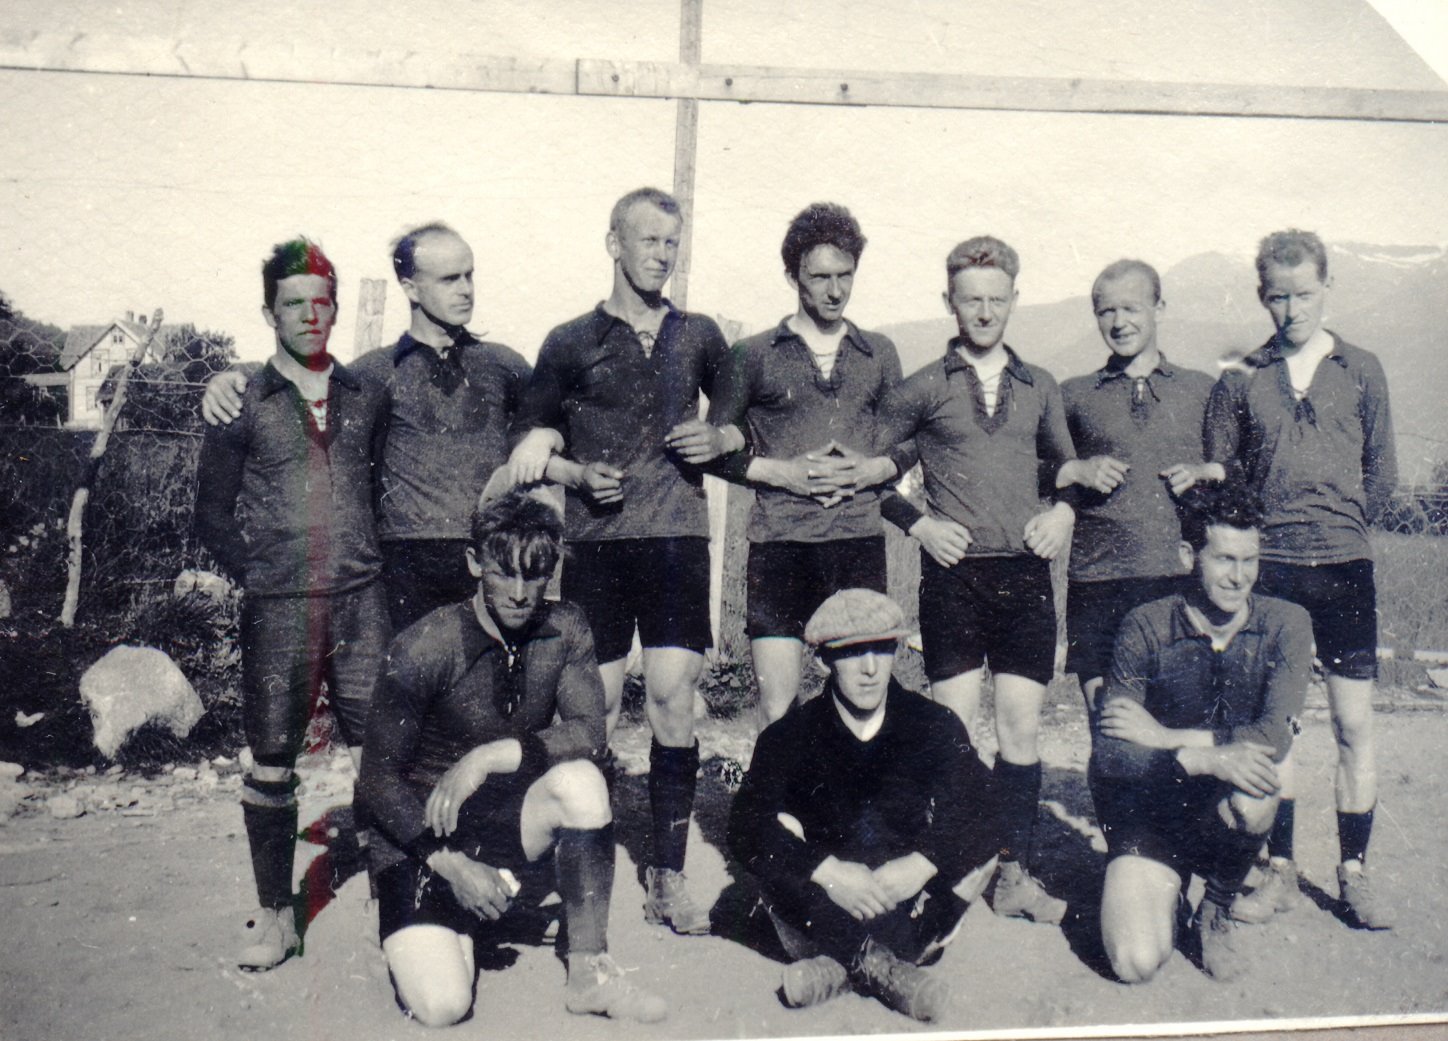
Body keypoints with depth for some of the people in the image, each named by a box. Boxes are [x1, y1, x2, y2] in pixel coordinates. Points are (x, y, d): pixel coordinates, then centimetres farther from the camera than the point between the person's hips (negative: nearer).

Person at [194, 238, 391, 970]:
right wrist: (259, 577, 0)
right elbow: (214, 513, 8)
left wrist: (372, 561, 6)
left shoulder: (367, 397, 10)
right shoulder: (243, 404, 5)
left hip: (361, 601, 1)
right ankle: (275, 915, 18)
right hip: (277, 609, -1)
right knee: (271, 765, 5)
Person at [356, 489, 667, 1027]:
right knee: (442, 1005, -23)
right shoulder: (424, 648, -18)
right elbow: (378, 778, -14)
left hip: (504, 818, 3)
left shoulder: (564, 630, -5)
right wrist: (451, 865, -22)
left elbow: (588, 730, -15)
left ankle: (590, 973, -16)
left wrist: (492, 756, -27)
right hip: (419, 836, -3)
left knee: (580, 781, -30)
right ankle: (420, 933, 15)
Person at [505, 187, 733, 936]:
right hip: (596, 539, -1)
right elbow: (529, 445, 12)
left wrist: (720, 442, 2)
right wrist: (579, 475, -6)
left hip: (677, 535, 1)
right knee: (595, 707, 0)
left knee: (672, 697, -5)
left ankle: (668, 874, 5)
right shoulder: (572, 343, 8)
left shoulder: (699, 337, 13)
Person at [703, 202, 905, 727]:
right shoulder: (753, 355, 5)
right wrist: (783, 473, -8)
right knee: (777, 706, -4)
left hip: (860, 540, 2)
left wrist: (873, 469, -1)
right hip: (780, 541, -2)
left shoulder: (879, 354, 14)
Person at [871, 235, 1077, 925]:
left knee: (1020, 730, 4)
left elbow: (1067, 463, 25)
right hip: (953, 574, -3)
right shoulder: (924, 388, 4)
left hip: (1026, 573, 3)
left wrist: (1063, 510, 6)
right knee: (954, 731, -1)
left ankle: (1013, 874, 13)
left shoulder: (1039, 388, 13)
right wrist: (917, 524, -3)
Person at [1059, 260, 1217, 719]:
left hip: (1182, 579, 1)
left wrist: (1207, 472, 0)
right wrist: (1075, 471, -4)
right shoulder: (1073, 395, 12)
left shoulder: (1203, 390, 14)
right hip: (1098, 582, 0)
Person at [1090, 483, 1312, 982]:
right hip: (1147, 815, -1)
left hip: (1222, 812, 1)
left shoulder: (1285, 624, -6)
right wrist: (1204, 757, -33)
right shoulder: (1145, 627, -11)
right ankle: (1164, 886, 15)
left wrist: (1165, 737, -21)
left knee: (1252, 797, -36)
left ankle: (1218, 907, -2)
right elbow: (1108, 756, -18)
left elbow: (1276, 736, -20)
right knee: (1137, 963, -22)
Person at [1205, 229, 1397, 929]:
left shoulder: (1361, 371, 6)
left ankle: (1354, 873, 12)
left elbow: (1382, 475, 10)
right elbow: (1220, 477, 9)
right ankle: (1279, 871, 13)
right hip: (1267, 568, 0)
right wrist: (1263, 532, 1)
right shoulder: (1239, 381, 6)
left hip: (1343, 565, 0)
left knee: (1354, 721, 1)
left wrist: (1340, 527, 4)